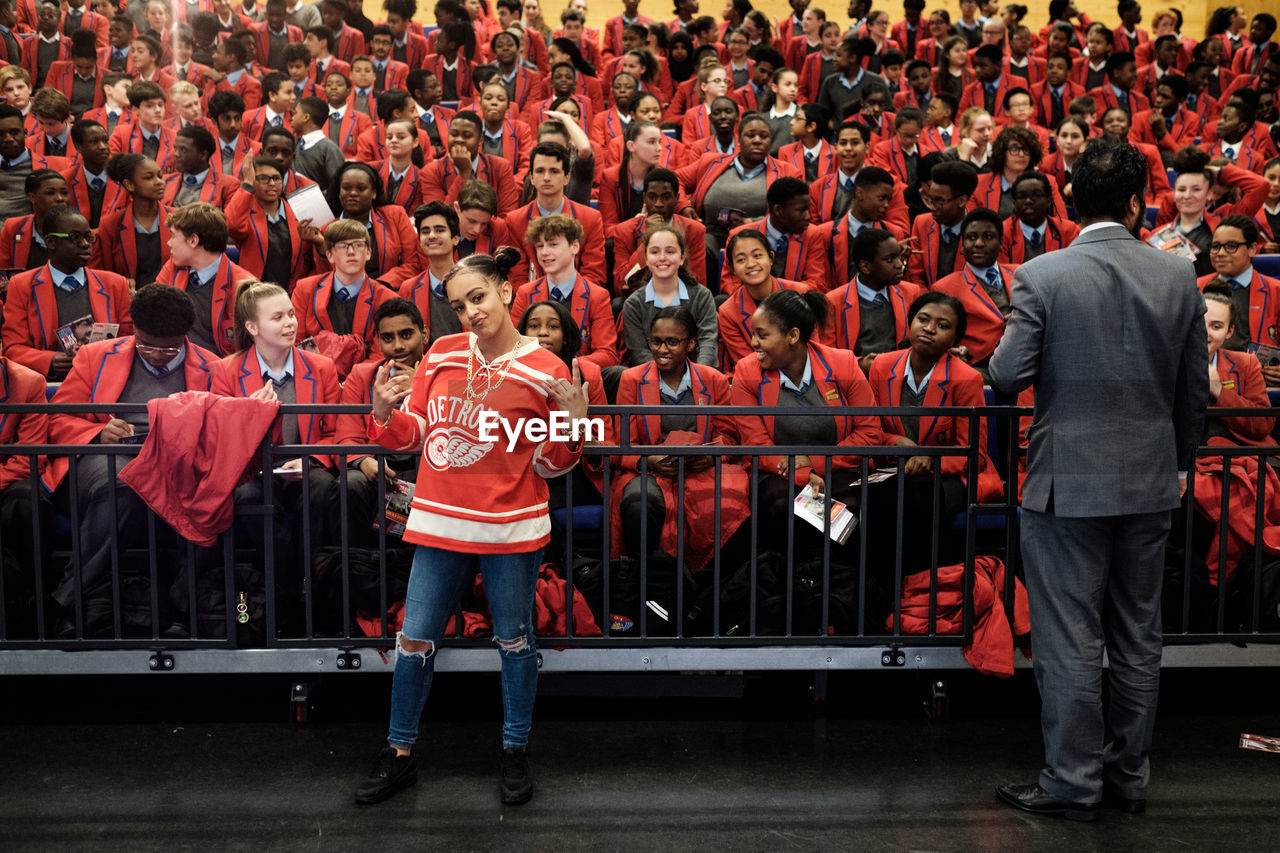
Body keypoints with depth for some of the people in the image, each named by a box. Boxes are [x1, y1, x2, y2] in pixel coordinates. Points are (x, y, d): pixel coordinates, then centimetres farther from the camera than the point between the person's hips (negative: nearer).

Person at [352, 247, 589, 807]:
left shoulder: (544, 371, -6)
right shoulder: (442, 355, 5)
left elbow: (549, 464, -1)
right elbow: (412, 435, 11)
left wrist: (572, 425, -19)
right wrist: (385, 413, -9)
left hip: (510, 529, -3)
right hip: (438, 525, 3)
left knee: (513, 640, 11)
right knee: (415, 639, 8)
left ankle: (515, 755, 28)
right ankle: (399, 756, 25)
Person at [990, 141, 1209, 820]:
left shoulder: (1041, 276, -12)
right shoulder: (1178, 276, 0)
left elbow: (1008, 376, -14)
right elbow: (1195, 389, 6)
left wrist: (1004, 348, 9)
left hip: (1069, 482, -4)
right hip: (1151, 482, 5)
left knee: (1070, 639, 4)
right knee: (1138, 636, 15)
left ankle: (1073, 783, 13)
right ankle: (1128, 775, 27)